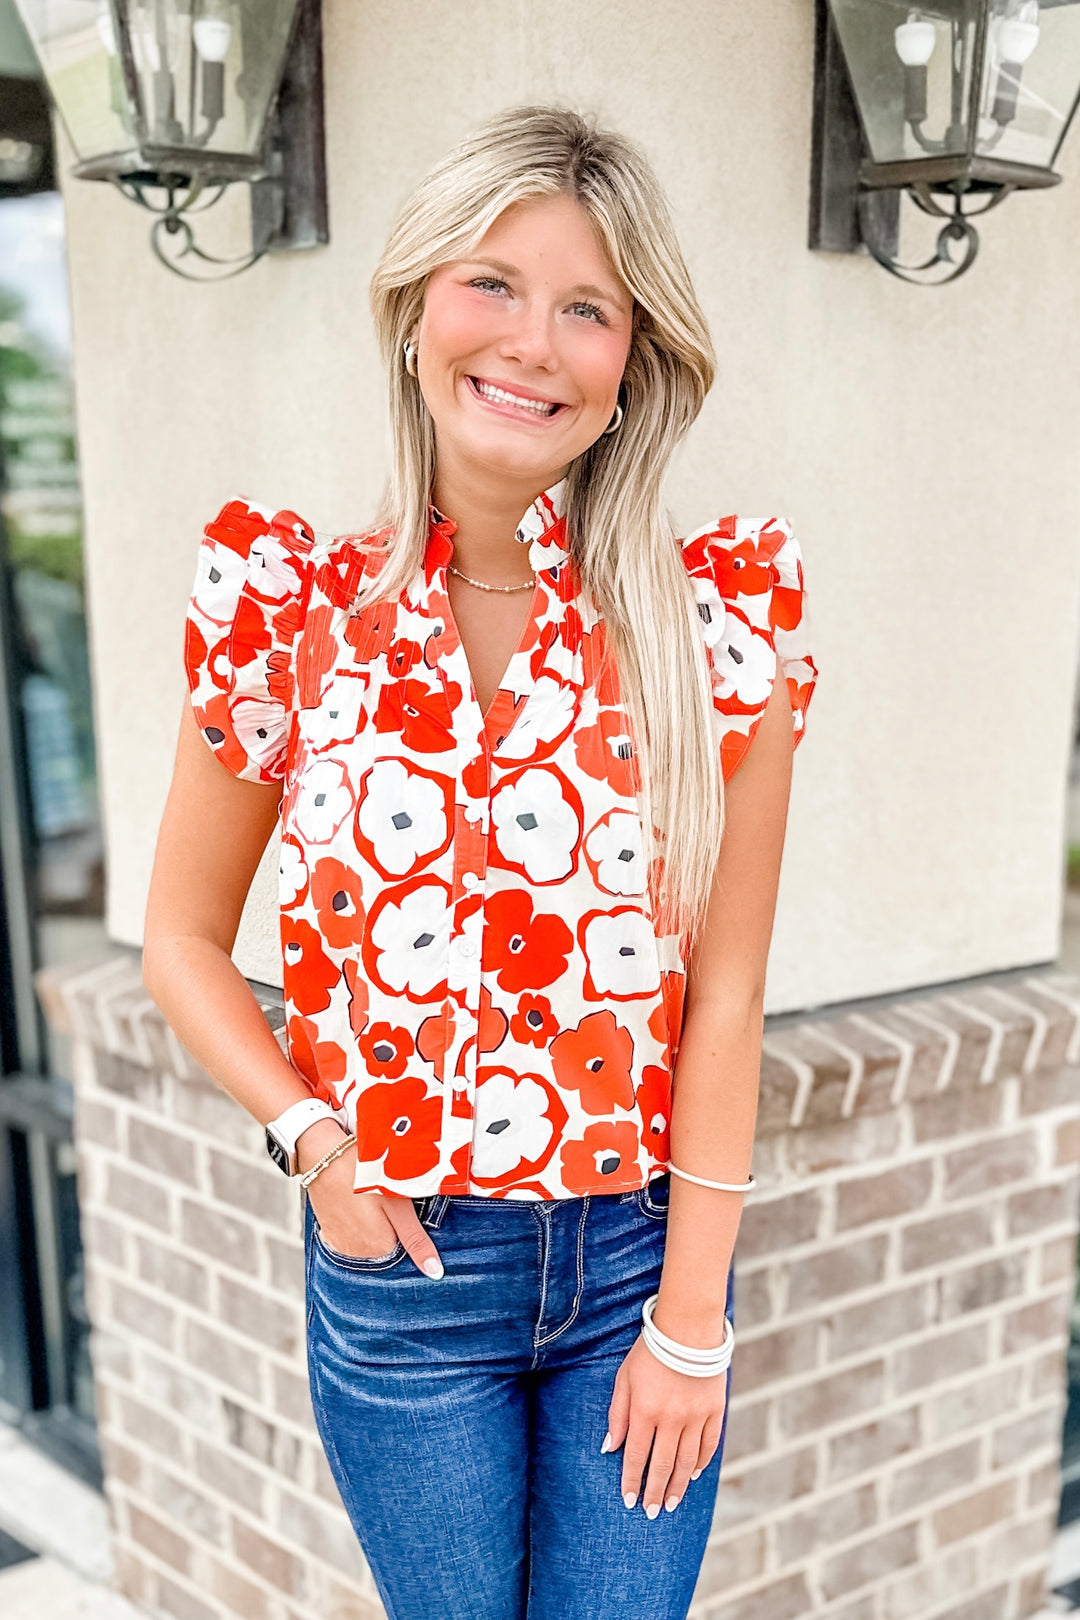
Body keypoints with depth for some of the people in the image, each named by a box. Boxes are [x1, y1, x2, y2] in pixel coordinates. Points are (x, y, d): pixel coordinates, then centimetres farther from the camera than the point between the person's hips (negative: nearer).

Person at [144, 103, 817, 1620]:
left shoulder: (722, 614, -10)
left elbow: (727, 993, -9)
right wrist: (314, 1142, -10)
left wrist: (690, 1322, -6)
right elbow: (184, 940, 3)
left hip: (644, 1252, 0)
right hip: (400, 1270, 1)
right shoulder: (292, 611, -8)